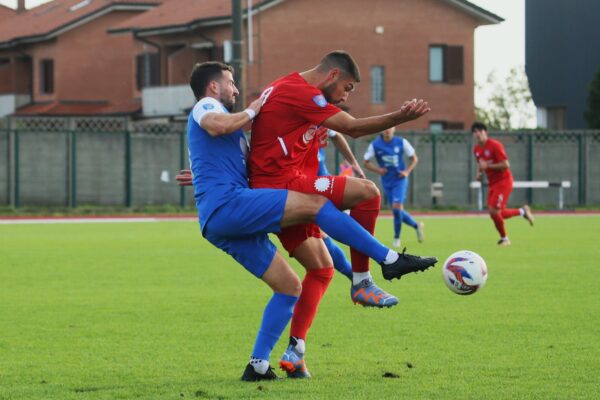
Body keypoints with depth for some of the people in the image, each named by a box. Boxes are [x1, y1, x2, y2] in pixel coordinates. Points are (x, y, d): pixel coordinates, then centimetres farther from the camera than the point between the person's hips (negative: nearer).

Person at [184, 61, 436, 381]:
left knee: (289, 286, 6)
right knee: (314, 204, -19)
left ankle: (258, 365, 2)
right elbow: (217, 126, -21)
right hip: (227, 203, -11)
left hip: (220, 225, 11)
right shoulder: (205, 107, 5)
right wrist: (251, 111, -6)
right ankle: (390, 259, -22)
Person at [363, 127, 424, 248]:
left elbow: (414, 158, 6)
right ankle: (416, 225, 30)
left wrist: (407, 171, -9)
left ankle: (396, 238, 1)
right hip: (387, 182, 2)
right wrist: (377, 170, -13)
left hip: (400, 180, -2)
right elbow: (365, 162, 3)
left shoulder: (401, 142, -5)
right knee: (397, 211, 4)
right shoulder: (375, 145, -4)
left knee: (397, 207, -17)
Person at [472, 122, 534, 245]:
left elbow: (506, 165, -21)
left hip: (504, 181, -8)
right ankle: (522, 211, 25)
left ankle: (504, 238, 5)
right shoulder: (476, 149, 8)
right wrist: (479, 172, 4)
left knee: (494, 211, -15)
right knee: (498, 214, 1)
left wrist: (488, 166, -24)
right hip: (493, 183, 8)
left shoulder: (495, 145, -16)